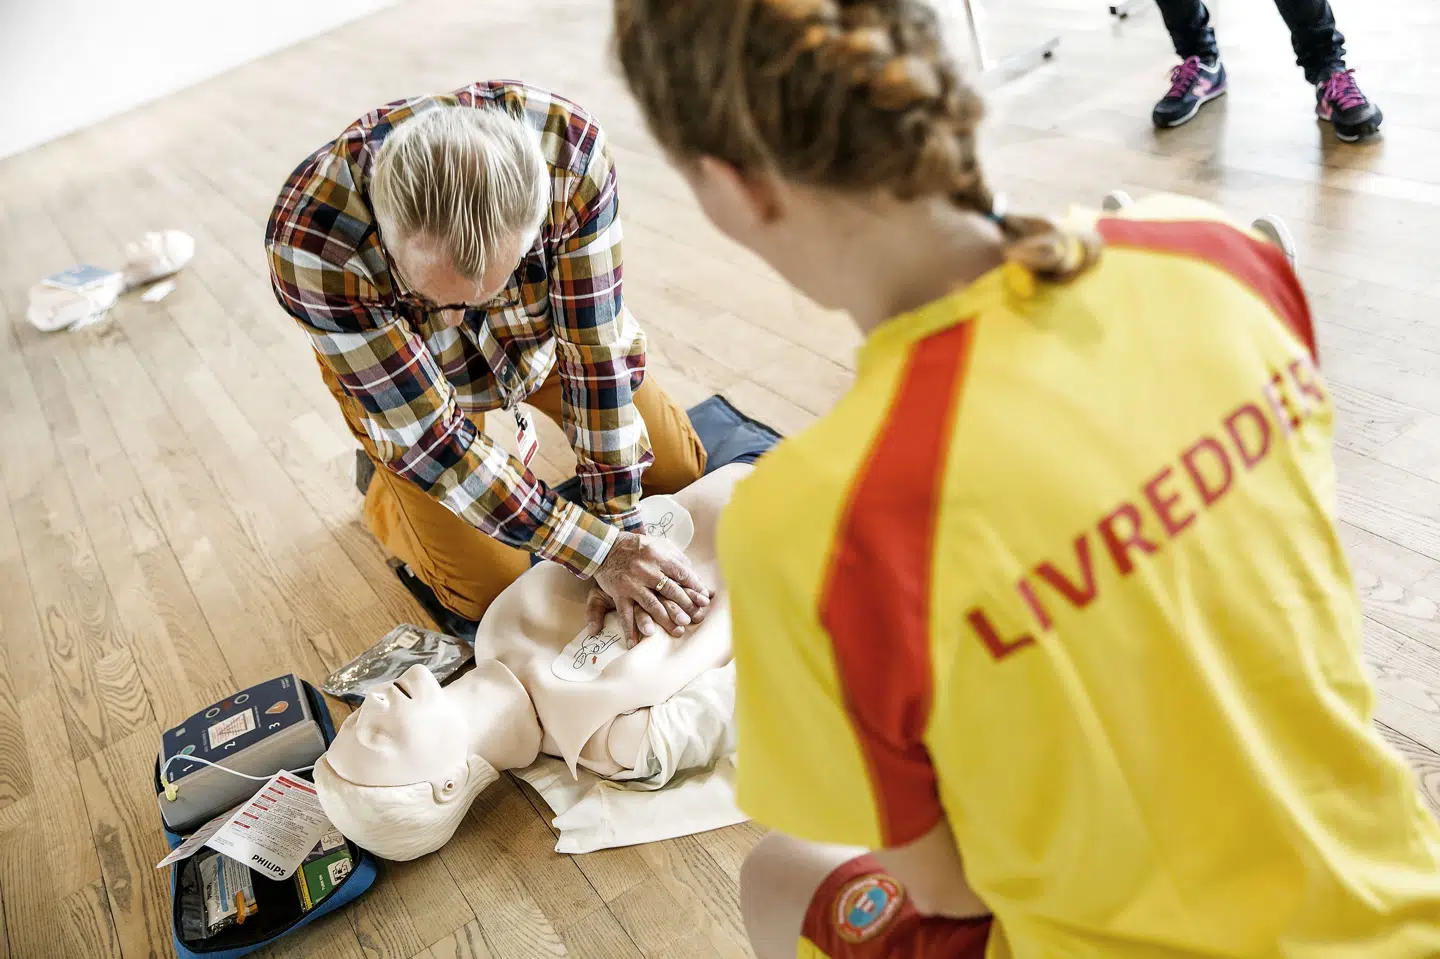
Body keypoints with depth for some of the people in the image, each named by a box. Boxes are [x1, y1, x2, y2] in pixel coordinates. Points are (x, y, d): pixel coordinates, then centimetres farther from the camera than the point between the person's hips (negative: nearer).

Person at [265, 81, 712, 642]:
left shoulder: (569, 147, -38)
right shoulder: (310, 242, -41)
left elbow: (597, 350, -28)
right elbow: (427, 438, -33)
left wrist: (618, 529, -25)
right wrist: (597, 552, -33)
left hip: (539, 329, 3)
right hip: (387, 373, -2)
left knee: (681, 469, 8)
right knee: (490, 590, -4)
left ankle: (509, 416, 29)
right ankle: (385, 486, 25)